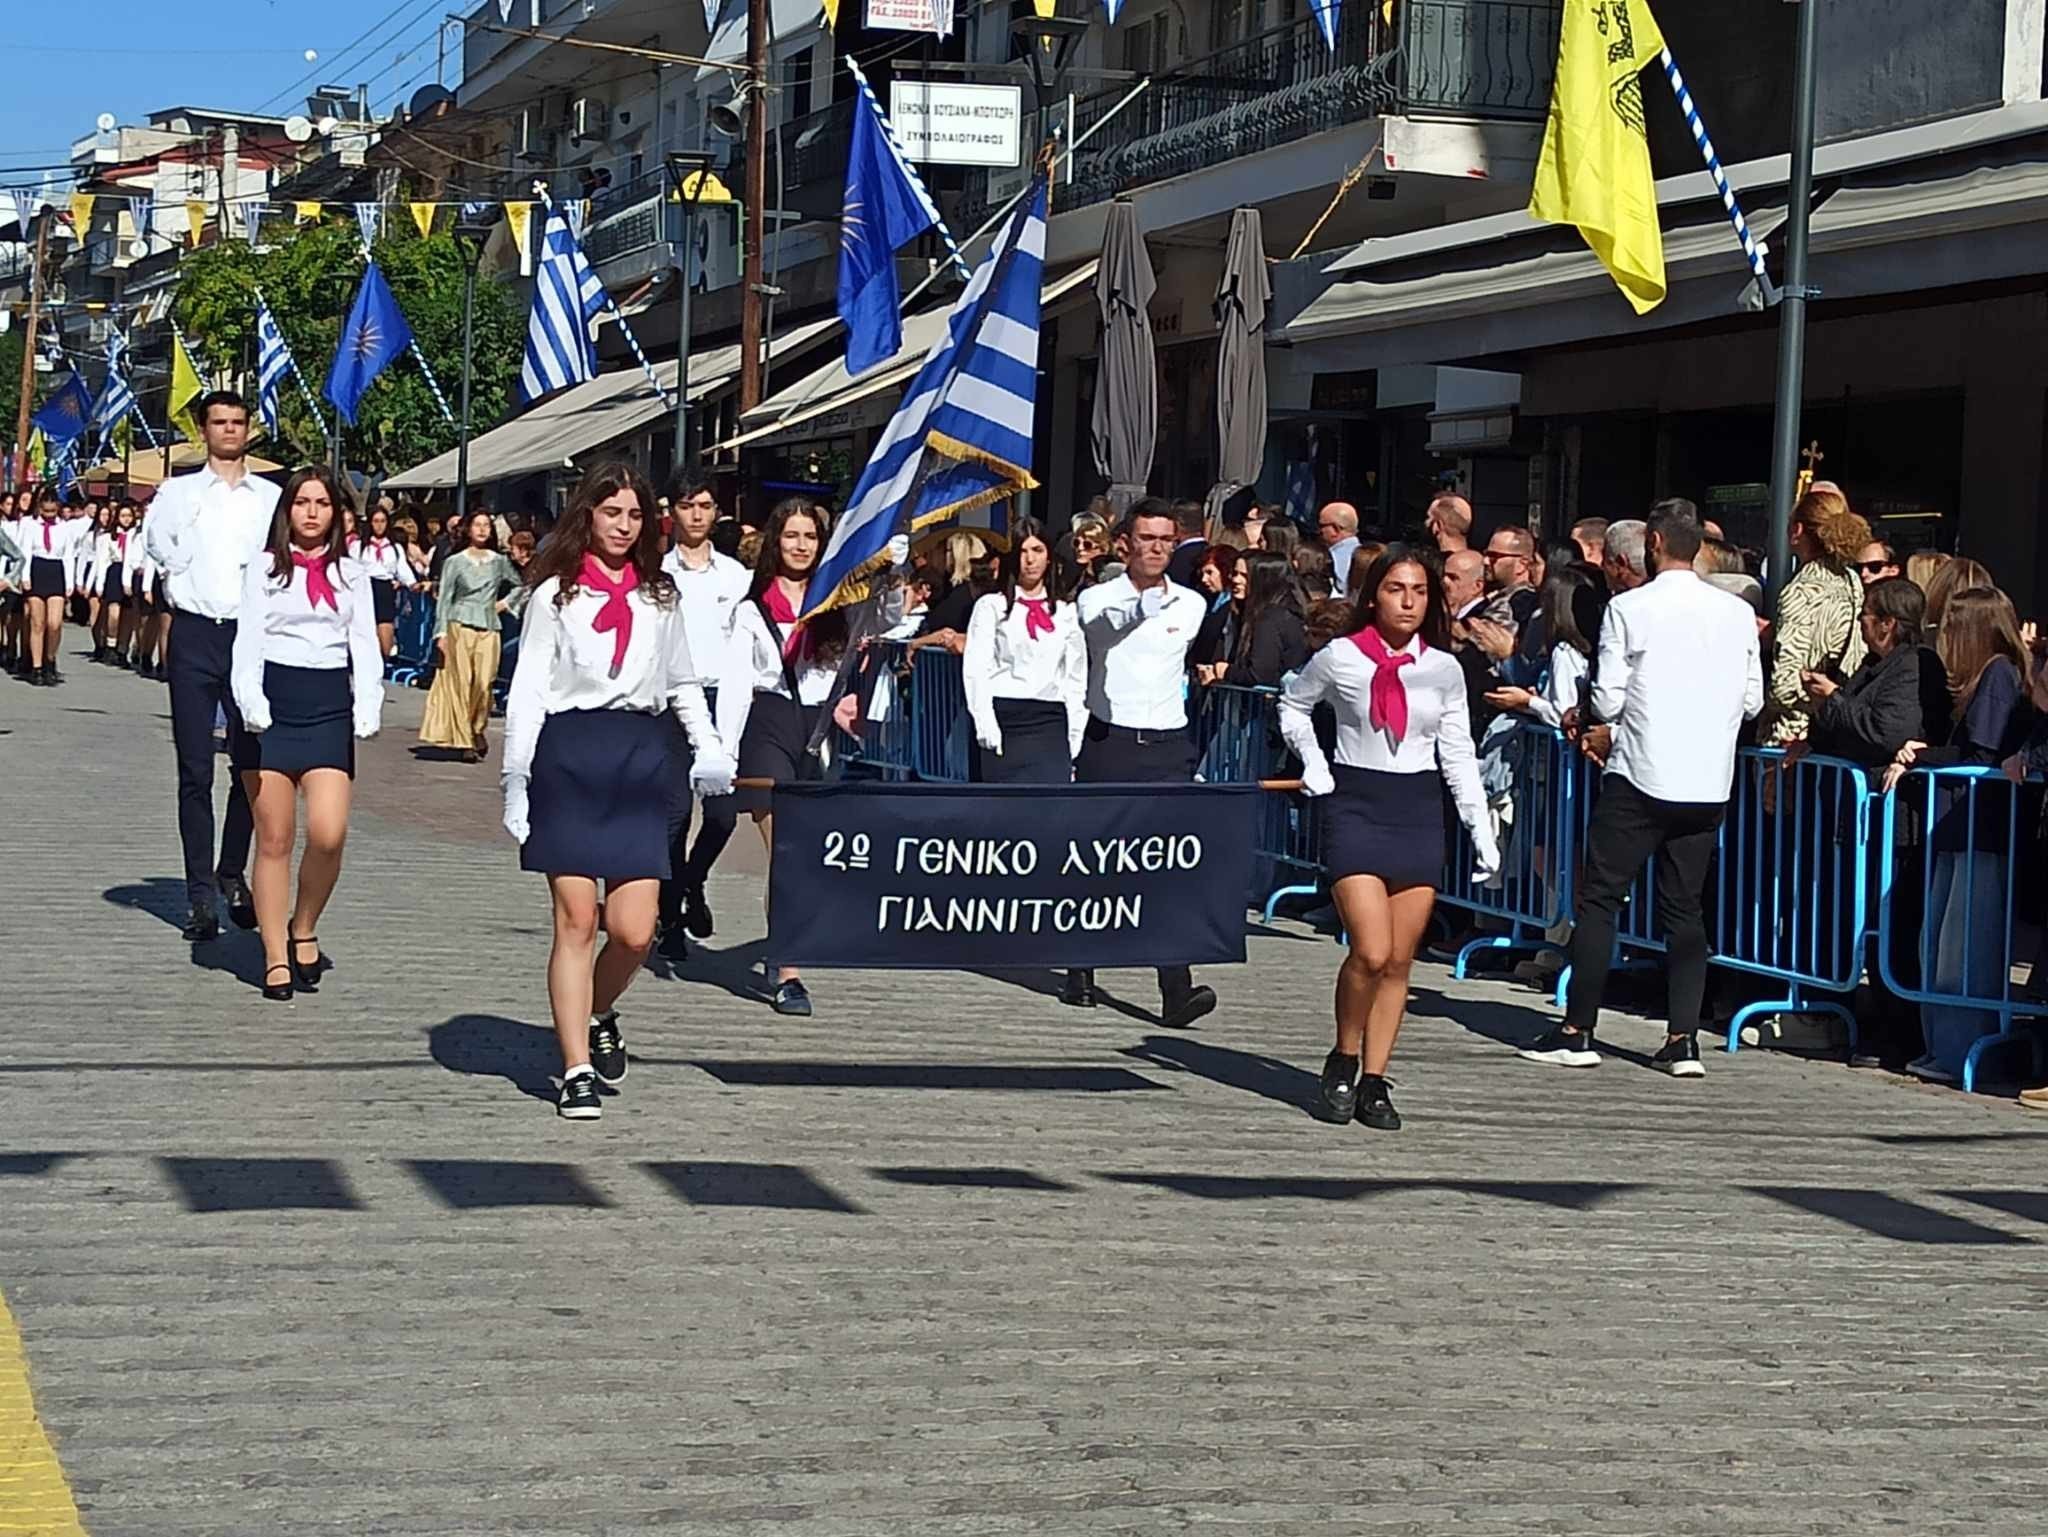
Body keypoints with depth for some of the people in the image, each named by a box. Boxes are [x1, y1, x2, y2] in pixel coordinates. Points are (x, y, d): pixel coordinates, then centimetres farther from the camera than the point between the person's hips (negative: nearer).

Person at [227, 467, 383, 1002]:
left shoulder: (352, 574, 12)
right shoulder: (265, 568, 5)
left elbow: (365, 646, 9)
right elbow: (248, 641, -2)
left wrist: (367, 711, -5)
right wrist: (251, 704, -17)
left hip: (329, 706, 1)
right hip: (273, 702, -1)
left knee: (328, 834, -14)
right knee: (274, 840, 1)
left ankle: (304, 928, 11)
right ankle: (276, 958, 8)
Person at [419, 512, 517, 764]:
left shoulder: (499, 562, 11)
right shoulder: (455, 562, 5)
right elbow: (443, 599, 2)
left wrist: (506, 604, 10)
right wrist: (441, 632, -6)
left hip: (489, 629, 2)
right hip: (460, 627, -2)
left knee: (484, 684, -10)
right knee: (462, 684, -5)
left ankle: (477, 730, 14)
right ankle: (464, 742, -3)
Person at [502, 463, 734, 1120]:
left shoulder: (659, 596, 16)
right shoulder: (557, 592, 6)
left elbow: (683, 683, 23)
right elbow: (528, 687, 3)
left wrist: (709, 747, 8)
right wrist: (517, 774, -5)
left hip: (641, 755, 3)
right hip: (570, 751, -3)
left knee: (634, 930, -5)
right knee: (576, 921, -6)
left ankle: (598, 1016, 25)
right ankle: (577, 1072, -1)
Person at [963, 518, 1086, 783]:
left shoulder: (1065, 614, 16)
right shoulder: (991, 607, 7)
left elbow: (1076, 680, 15)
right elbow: (976, 671, -1)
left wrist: (1074, 738, 6)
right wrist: (987, 728, -13)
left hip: (1051, 724, 2)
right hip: (1005, 721, -2)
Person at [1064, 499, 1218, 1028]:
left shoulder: (1190, 605, 9)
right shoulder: (1097, 599, 0)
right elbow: (1104, 624, -21)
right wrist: (1147, 603, -37)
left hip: (1166, 746, 1)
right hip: (1107, 742, -1)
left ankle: (1177, 993, -20)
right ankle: (1081, 975, 23)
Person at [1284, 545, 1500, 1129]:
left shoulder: (1443, 669, 4)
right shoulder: (1340, 659, -2)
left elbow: (1458, 754, 11)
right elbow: (1293, 705, 17)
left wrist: (1481, 829, 7)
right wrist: (1313, 762, 3)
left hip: (1418, 811, 3)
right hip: (1355, 804, -3)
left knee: (1400, 961, 2)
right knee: (1371, 953, -15)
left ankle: (1373, 1082, 11)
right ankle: (1343, 1061, 7)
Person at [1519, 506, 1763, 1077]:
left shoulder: (1629, 608, -6)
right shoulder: (1738, 613, 5)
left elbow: (1607, 697, -7)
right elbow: (1752, 699, 9)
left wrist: (1598, 724, 14)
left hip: (1641, 774, -4)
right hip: (1708, 780, 4)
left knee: (1599, 898, 4)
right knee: (1684, 907, 10)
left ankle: (1578, 1031, 4)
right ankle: (1682, 1039, 3)